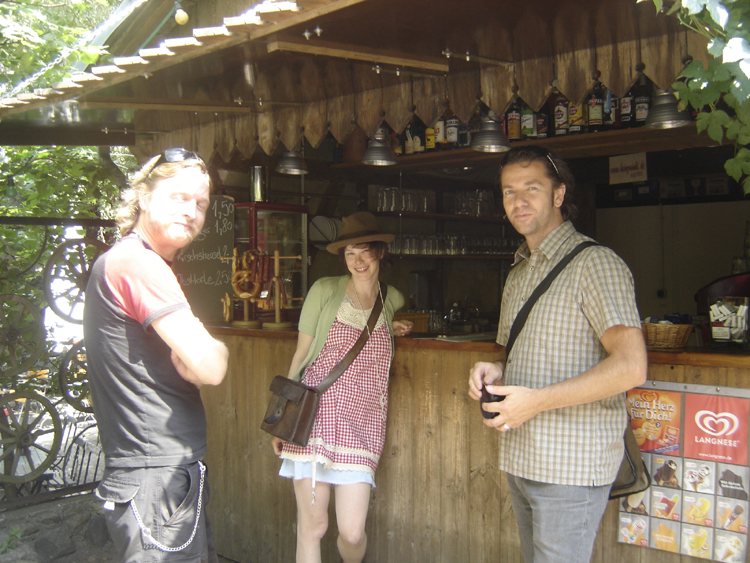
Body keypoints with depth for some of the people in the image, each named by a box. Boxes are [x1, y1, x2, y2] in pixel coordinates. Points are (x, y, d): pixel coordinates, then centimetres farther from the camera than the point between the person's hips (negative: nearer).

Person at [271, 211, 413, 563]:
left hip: (362, 423, 2)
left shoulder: (392, 300, 10)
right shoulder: (324, 291, 1)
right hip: (314, 415, -2)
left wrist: (391, 330, 13)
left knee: (353, 533, -2)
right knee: (312, 526, -1)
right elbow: (301, 354, 4)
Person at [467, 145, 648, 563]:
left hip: (572, 466, -8)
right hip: (521, 459, 8)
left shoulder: (595, 264, -12)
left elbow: (631, 367, -21)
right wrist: (496, 371, 2)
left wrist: (537, 401, -22)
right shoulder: (520, 273, 15)